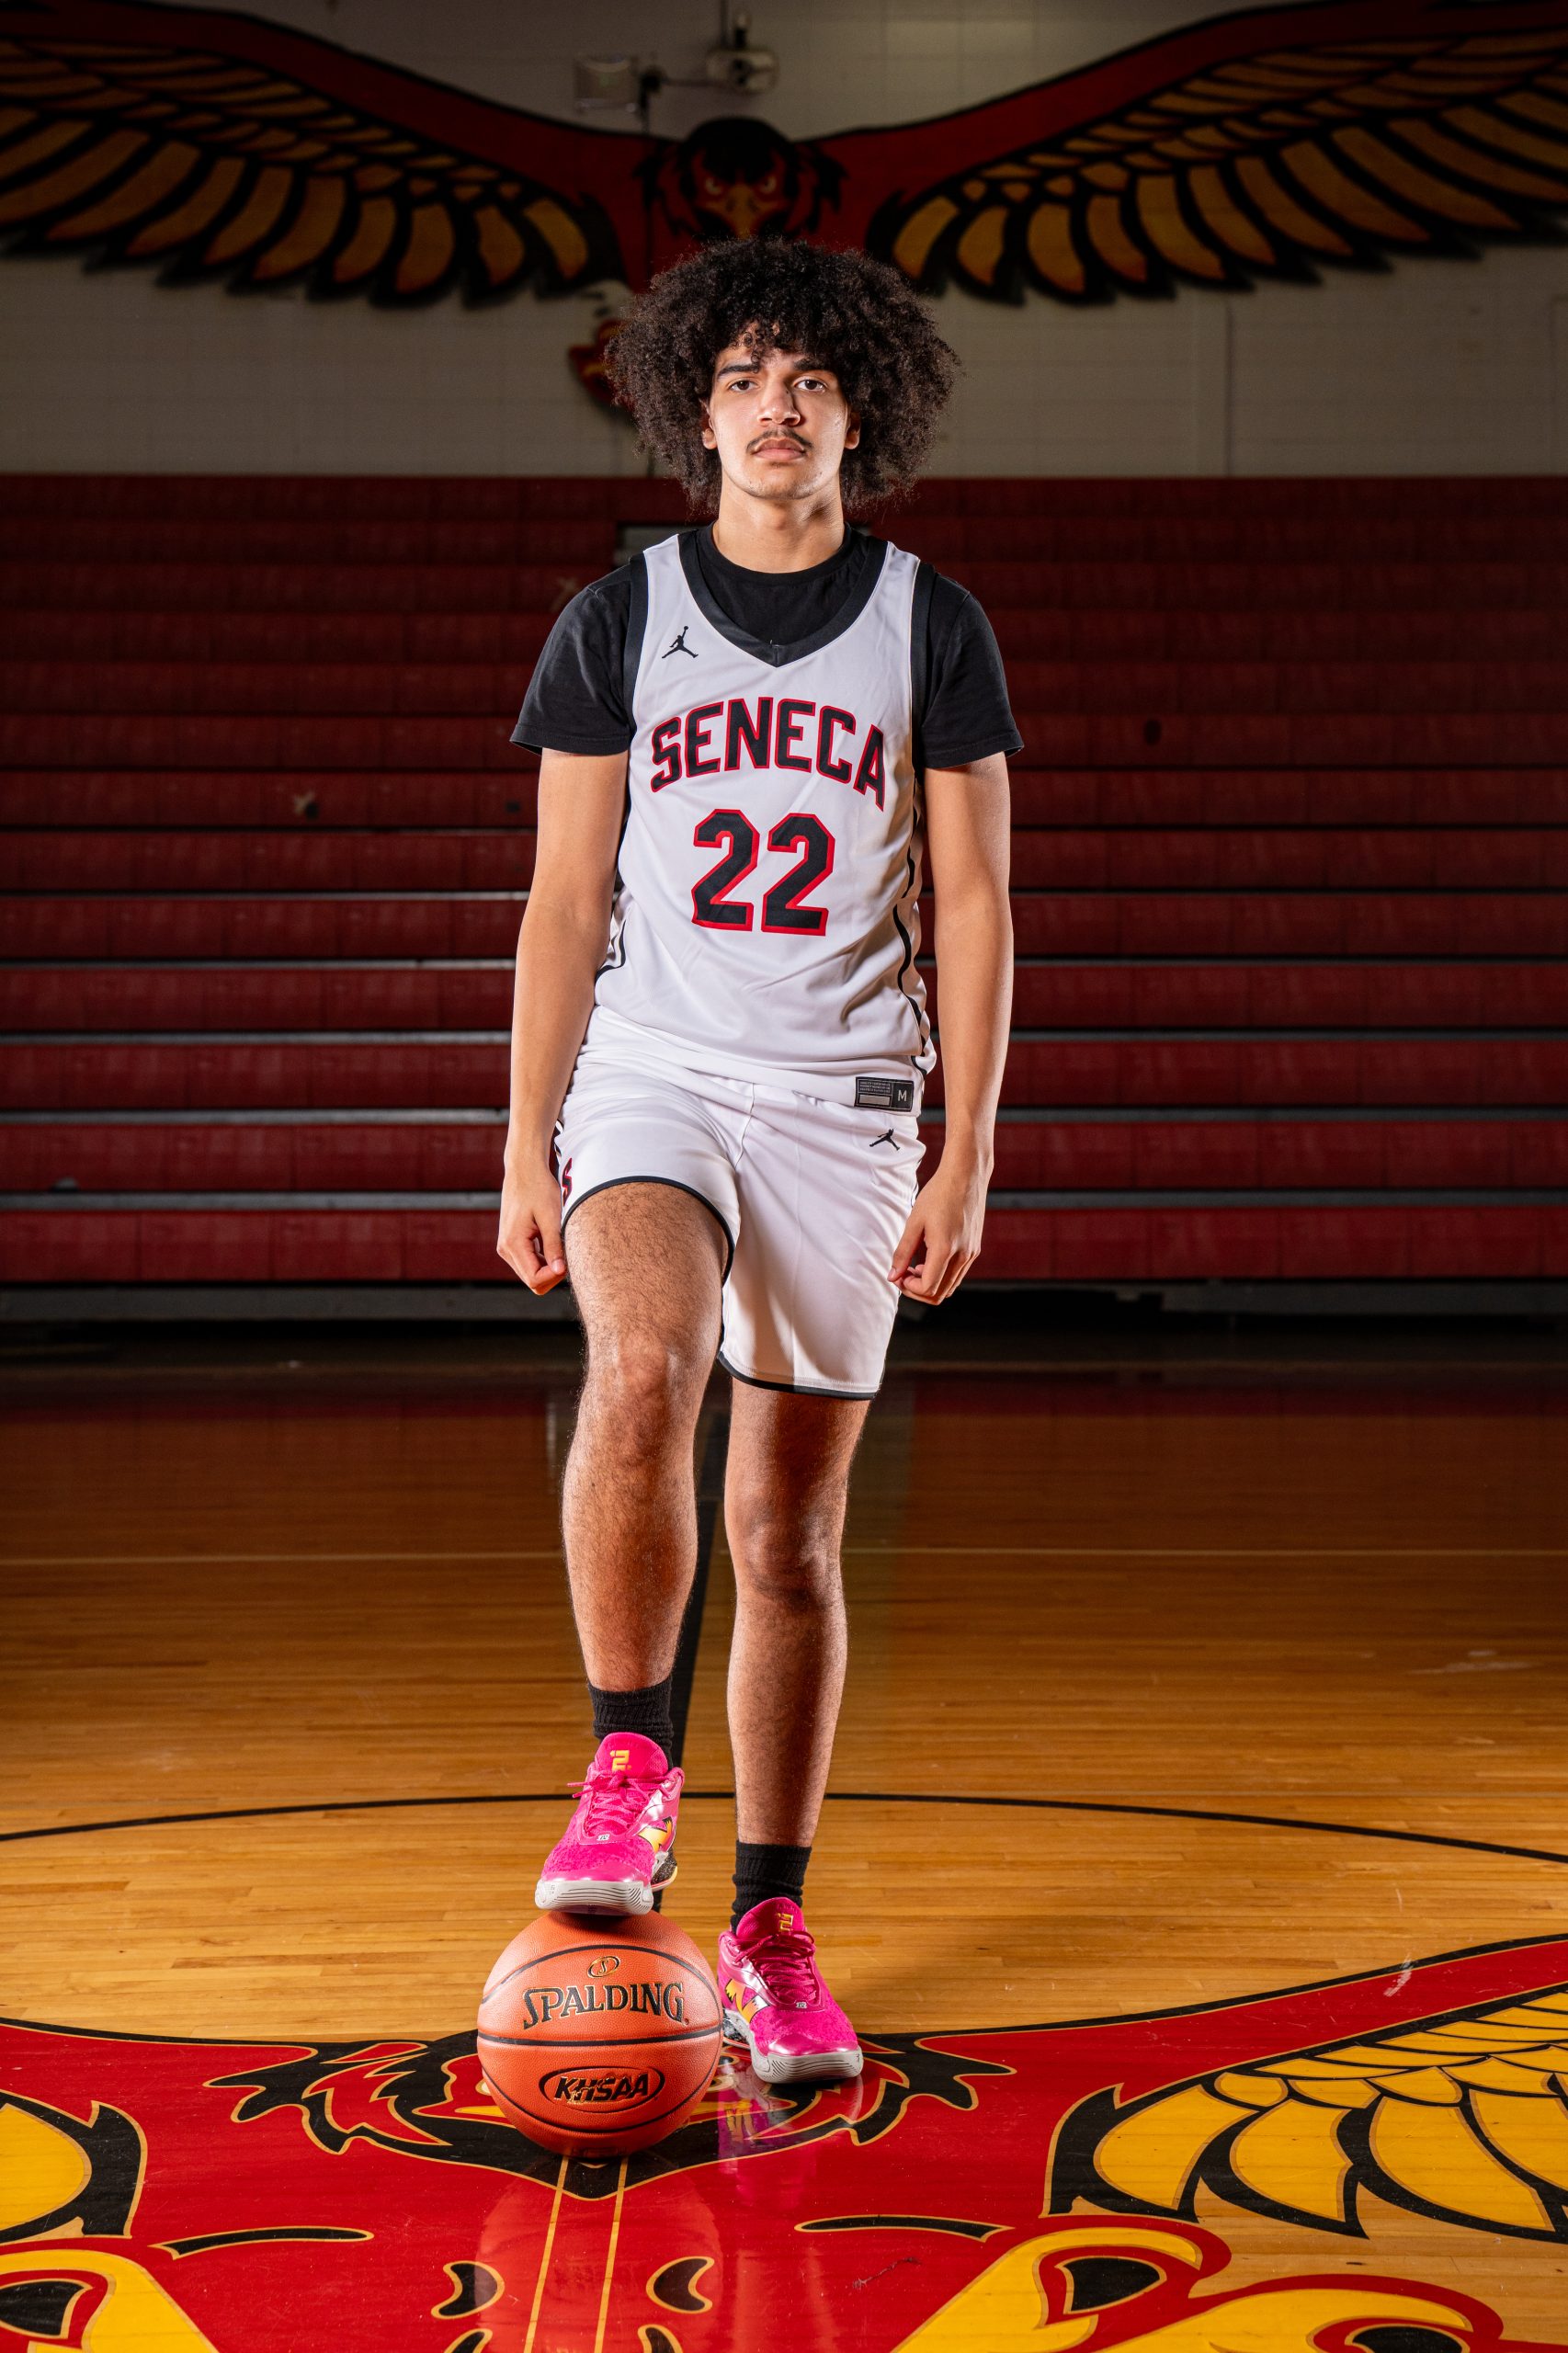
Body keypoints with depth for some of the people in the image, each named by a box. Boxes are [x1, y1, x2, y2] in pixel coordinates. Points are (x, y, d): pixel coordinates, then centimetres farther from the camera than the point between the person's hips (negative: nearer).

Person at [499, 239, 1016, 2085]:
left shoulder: (931, 626, 5)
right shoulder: (619, 619, 6)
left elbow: (974, 909, 4)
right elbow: (564, 903, 5)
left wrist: (966, 1163, -4)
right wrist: (527, 1147, -2)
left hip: (843, 1104, 1)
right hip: (648, 1080, 0)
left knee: (792, 1526, 4)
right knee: (642, 1375, -31)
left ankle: (769, 1929, 16)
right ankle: (627, 1759, -10)